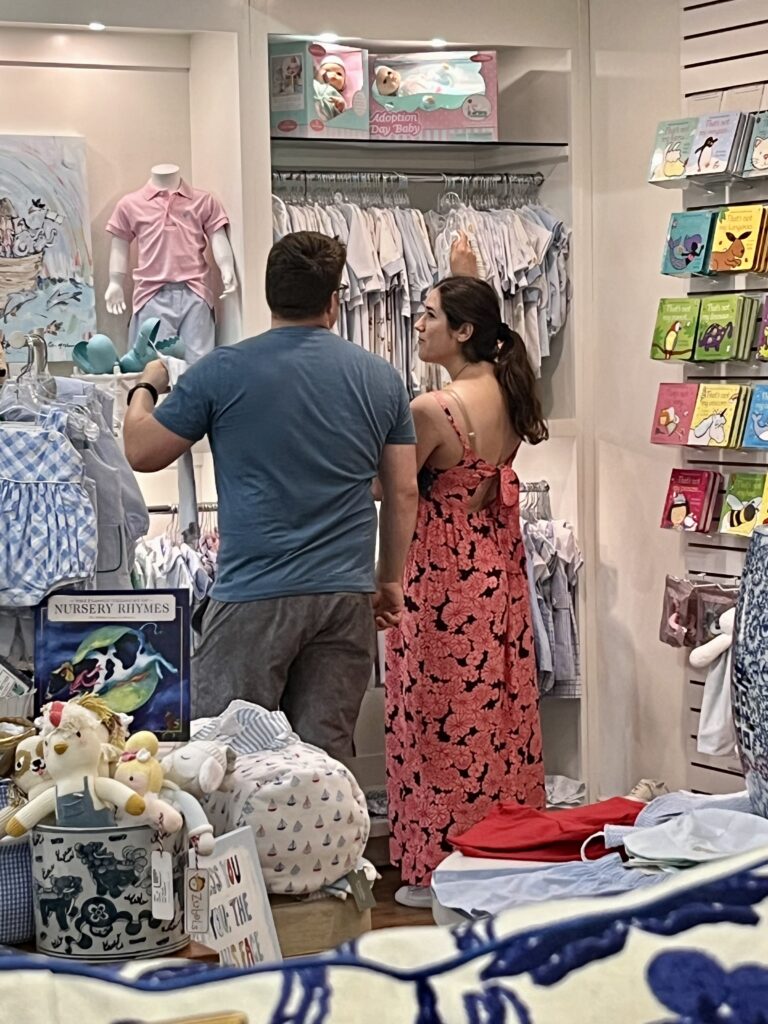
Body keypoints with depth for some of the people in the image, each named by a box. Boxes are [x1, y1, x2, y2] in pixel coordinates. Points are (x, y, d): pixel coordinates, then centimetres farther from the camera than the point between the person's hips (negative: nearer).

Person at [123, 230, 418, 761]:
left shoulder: (222, 372, -4)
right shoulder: (381, 378, 6)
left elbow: (141, 452, 6)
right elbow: (403, 492, 9)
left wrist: (146, 387, 25)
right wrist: (391, 581, 20)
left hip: (254, 597, -3)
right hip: (347, 597, 3)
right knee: (325, 758, 7)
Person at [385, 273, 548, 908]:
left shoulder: (432, 410, -22)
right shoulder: (510, 391, 0)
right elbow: (489, 341, 24)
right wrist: (472, 280, 28)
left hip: (441, 576, -8)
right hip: (499, 568, 8)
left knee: (442, 718, 2)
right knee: (499, 711, 15)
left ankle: (440, 868, 10)